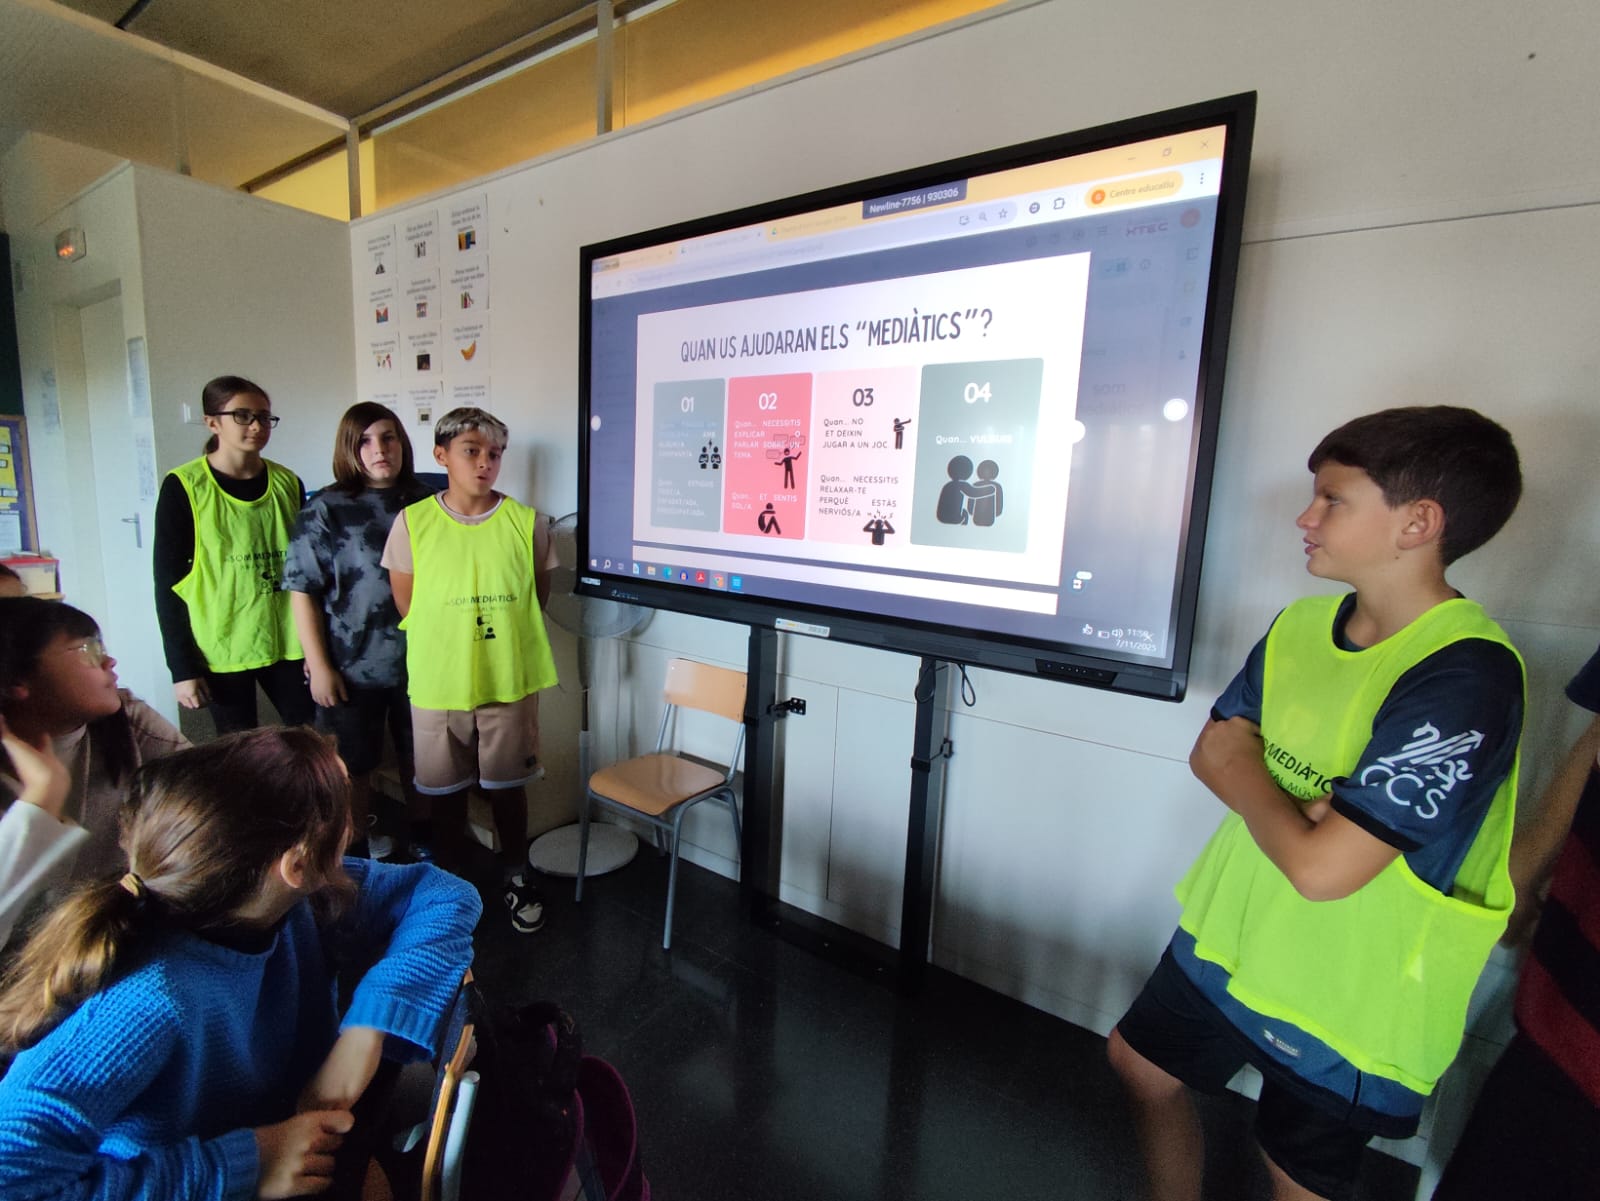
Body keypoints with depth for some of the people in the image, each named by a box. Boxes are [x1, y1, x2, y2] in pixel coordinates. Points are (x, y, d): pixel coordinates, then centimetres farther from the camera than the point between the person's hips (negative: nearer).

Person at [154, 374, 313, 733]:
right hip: (221, 650, -2)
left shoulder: (288, 483, 3)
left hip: (286, 643, 3)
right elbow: (167, 584, -4)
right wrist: (182, 668, -7)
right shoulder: (184, 487, -6)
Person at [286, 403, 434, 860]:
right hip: (354, 668, -2)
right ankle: (357, 856, 34)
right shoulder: (325, 511, -7)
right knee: (354, 768, 13)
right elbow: (303, 591, -8)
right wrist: (319, 666, -11)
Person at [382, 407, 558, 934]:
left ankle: (516, 877, 35)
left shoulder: (526, 522, -5)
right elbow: (406, 607, 2)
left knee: (506, 786, 13)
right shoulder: (413, 522, -5)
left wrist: (497, 632, 1)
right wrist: (449, 641, 1)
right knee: (446, 791, 17)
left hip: (509, 681, 0)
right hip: (438, 685, 1)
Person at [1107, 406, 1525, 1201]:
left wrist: (1242, 769, -14)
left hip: (1343, 999, -7)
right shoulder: (1304, 622, -3)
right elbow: (1210, 753, 0)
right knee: (1141, 1063, 25)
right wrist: (1301, 802, -19)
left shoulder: (1465, 675, -28)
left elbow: (1320, 866, -32)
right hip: (1230, 935, 7)